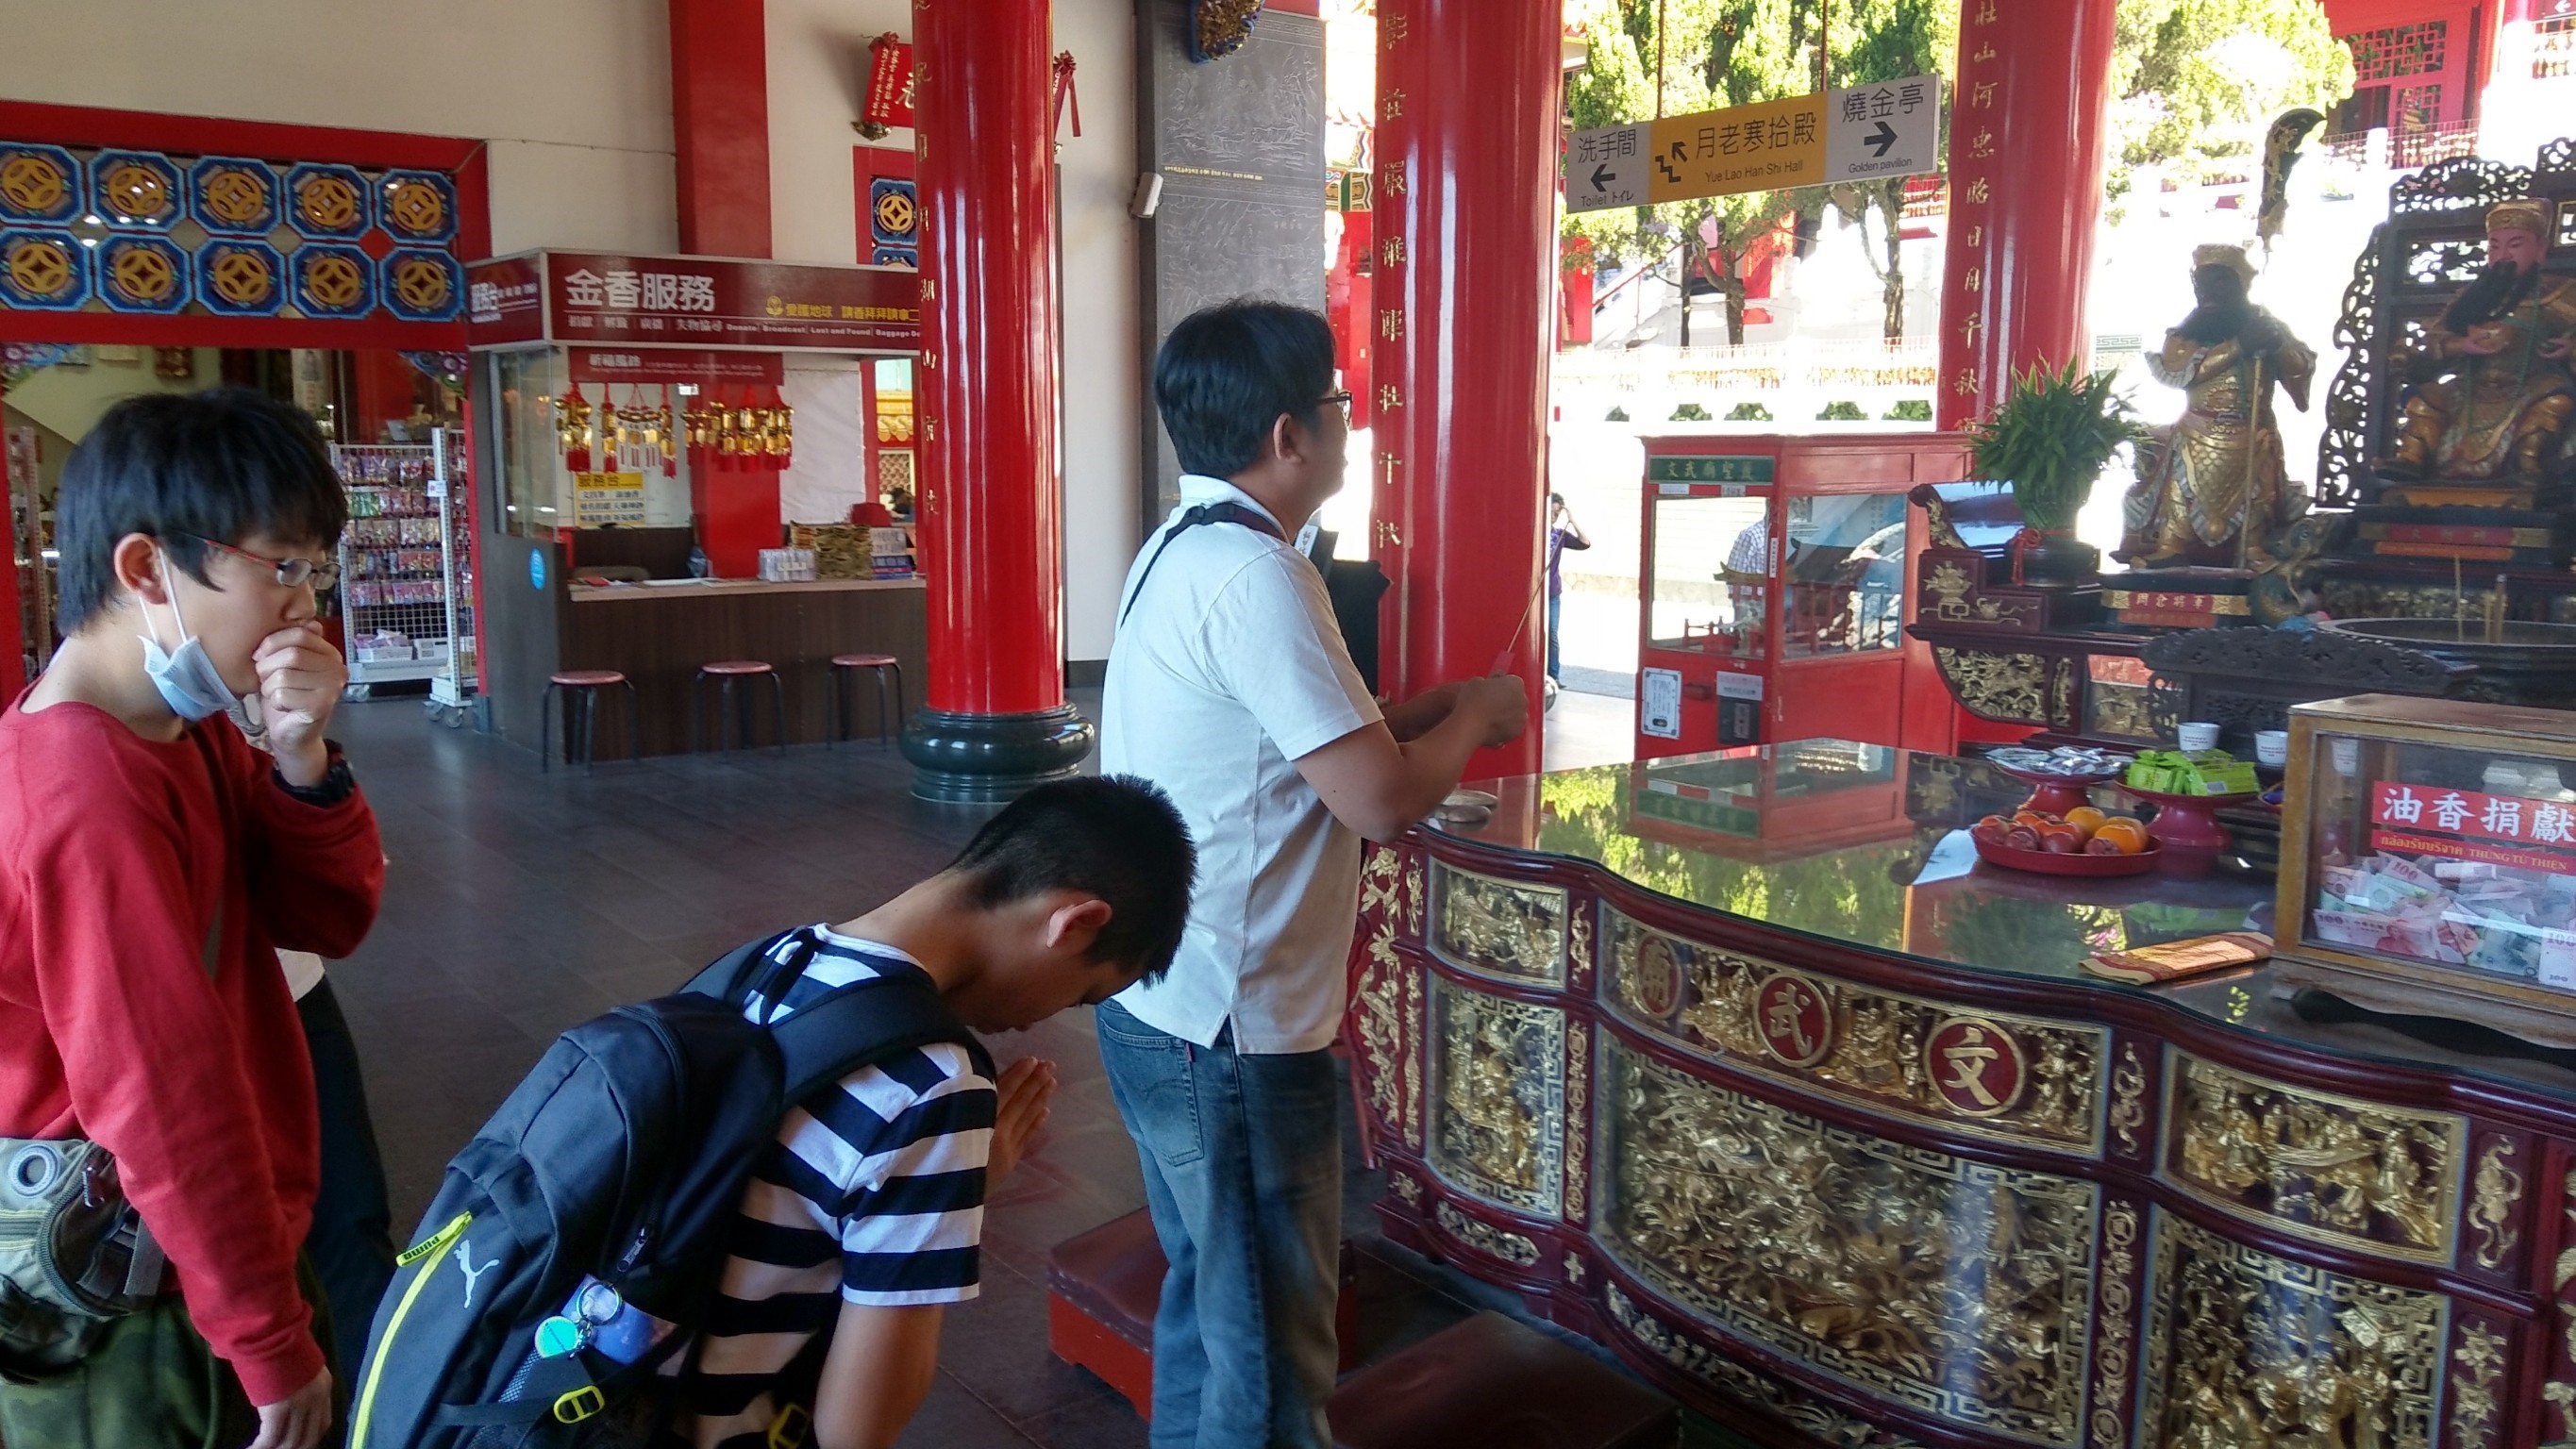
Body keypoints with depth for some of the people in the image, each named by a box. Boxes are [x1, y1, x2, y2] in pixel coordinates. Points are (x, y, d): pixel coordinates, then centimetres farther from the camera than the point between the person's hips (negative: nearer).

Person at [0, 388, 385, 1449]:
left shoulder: (187, 731, 1)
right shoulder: (87, 791, -27)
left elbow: (332, 919, 3)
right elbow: (165, 1105, -25)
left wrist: (302, 761, -15)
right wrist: (273, 1343, -16)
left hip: (210, 1239, 8)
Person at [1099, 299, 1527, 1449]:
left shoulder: (1183, 550, 9)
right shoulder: (1252, 572, -22)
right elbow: (1382, 800, -24)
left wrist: (1434, 707, 10)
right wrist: (1475, 716, -5)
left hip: (1162, 1006, 10)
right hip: (1229, 1030, -10)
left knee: (1206, 1298, 24)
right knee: (1270, 1346, 7)